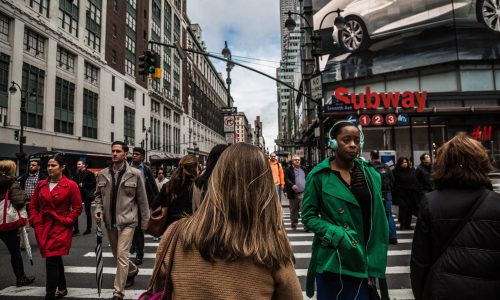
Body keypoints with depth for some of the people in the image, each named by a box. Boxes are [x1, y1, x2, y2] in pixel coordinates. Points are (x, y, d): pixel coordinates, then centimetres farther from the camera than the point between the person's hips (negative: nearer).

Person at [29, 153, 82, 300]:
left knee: (51, 261, -8)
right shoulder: (41, 185, 7)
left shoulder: (71, 185, -9)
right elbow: (33, 206, 13)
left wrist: (66, 220, -14)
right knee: (55, 260, 18)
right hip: (43, 228, 6)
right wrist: (35, 221, 2)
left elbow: (78, 208, -7)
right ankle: (62, 288, 35)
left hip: (60, 228, -6)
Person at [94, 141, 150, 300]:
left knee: (122, 255, -8)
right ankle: (133, 270, 47)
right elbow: (98, 195, 14)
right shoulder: (102, 174, 3)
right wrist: (98, 211, -5)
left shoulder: (135, 174, -8)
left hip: (127, 221, -5)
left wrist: (145, 222, -2)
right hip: (110, 221, 5)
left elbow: (142, 199, -4)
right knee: (117, 254, 20)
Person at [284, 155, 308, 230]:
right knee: (293, 210, 10)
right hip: (293, 194, -1)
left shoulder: (304, 169, 15)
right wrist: (292, 185, -24)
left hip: (303, 193, 1)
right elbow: (286, 179, -8)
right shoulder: (288, 170, 2)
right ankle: (294, 224, 24)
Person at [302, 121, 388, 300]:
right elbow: (309, 217, -5)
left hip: (363, 260, 3)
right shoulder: (319, 176, -9)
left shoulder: (371, 174, 2)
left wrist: (374, 264, -2)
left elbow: (378, 220, 3)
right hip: (331, 262, -2)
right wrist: (337, 235, -19)